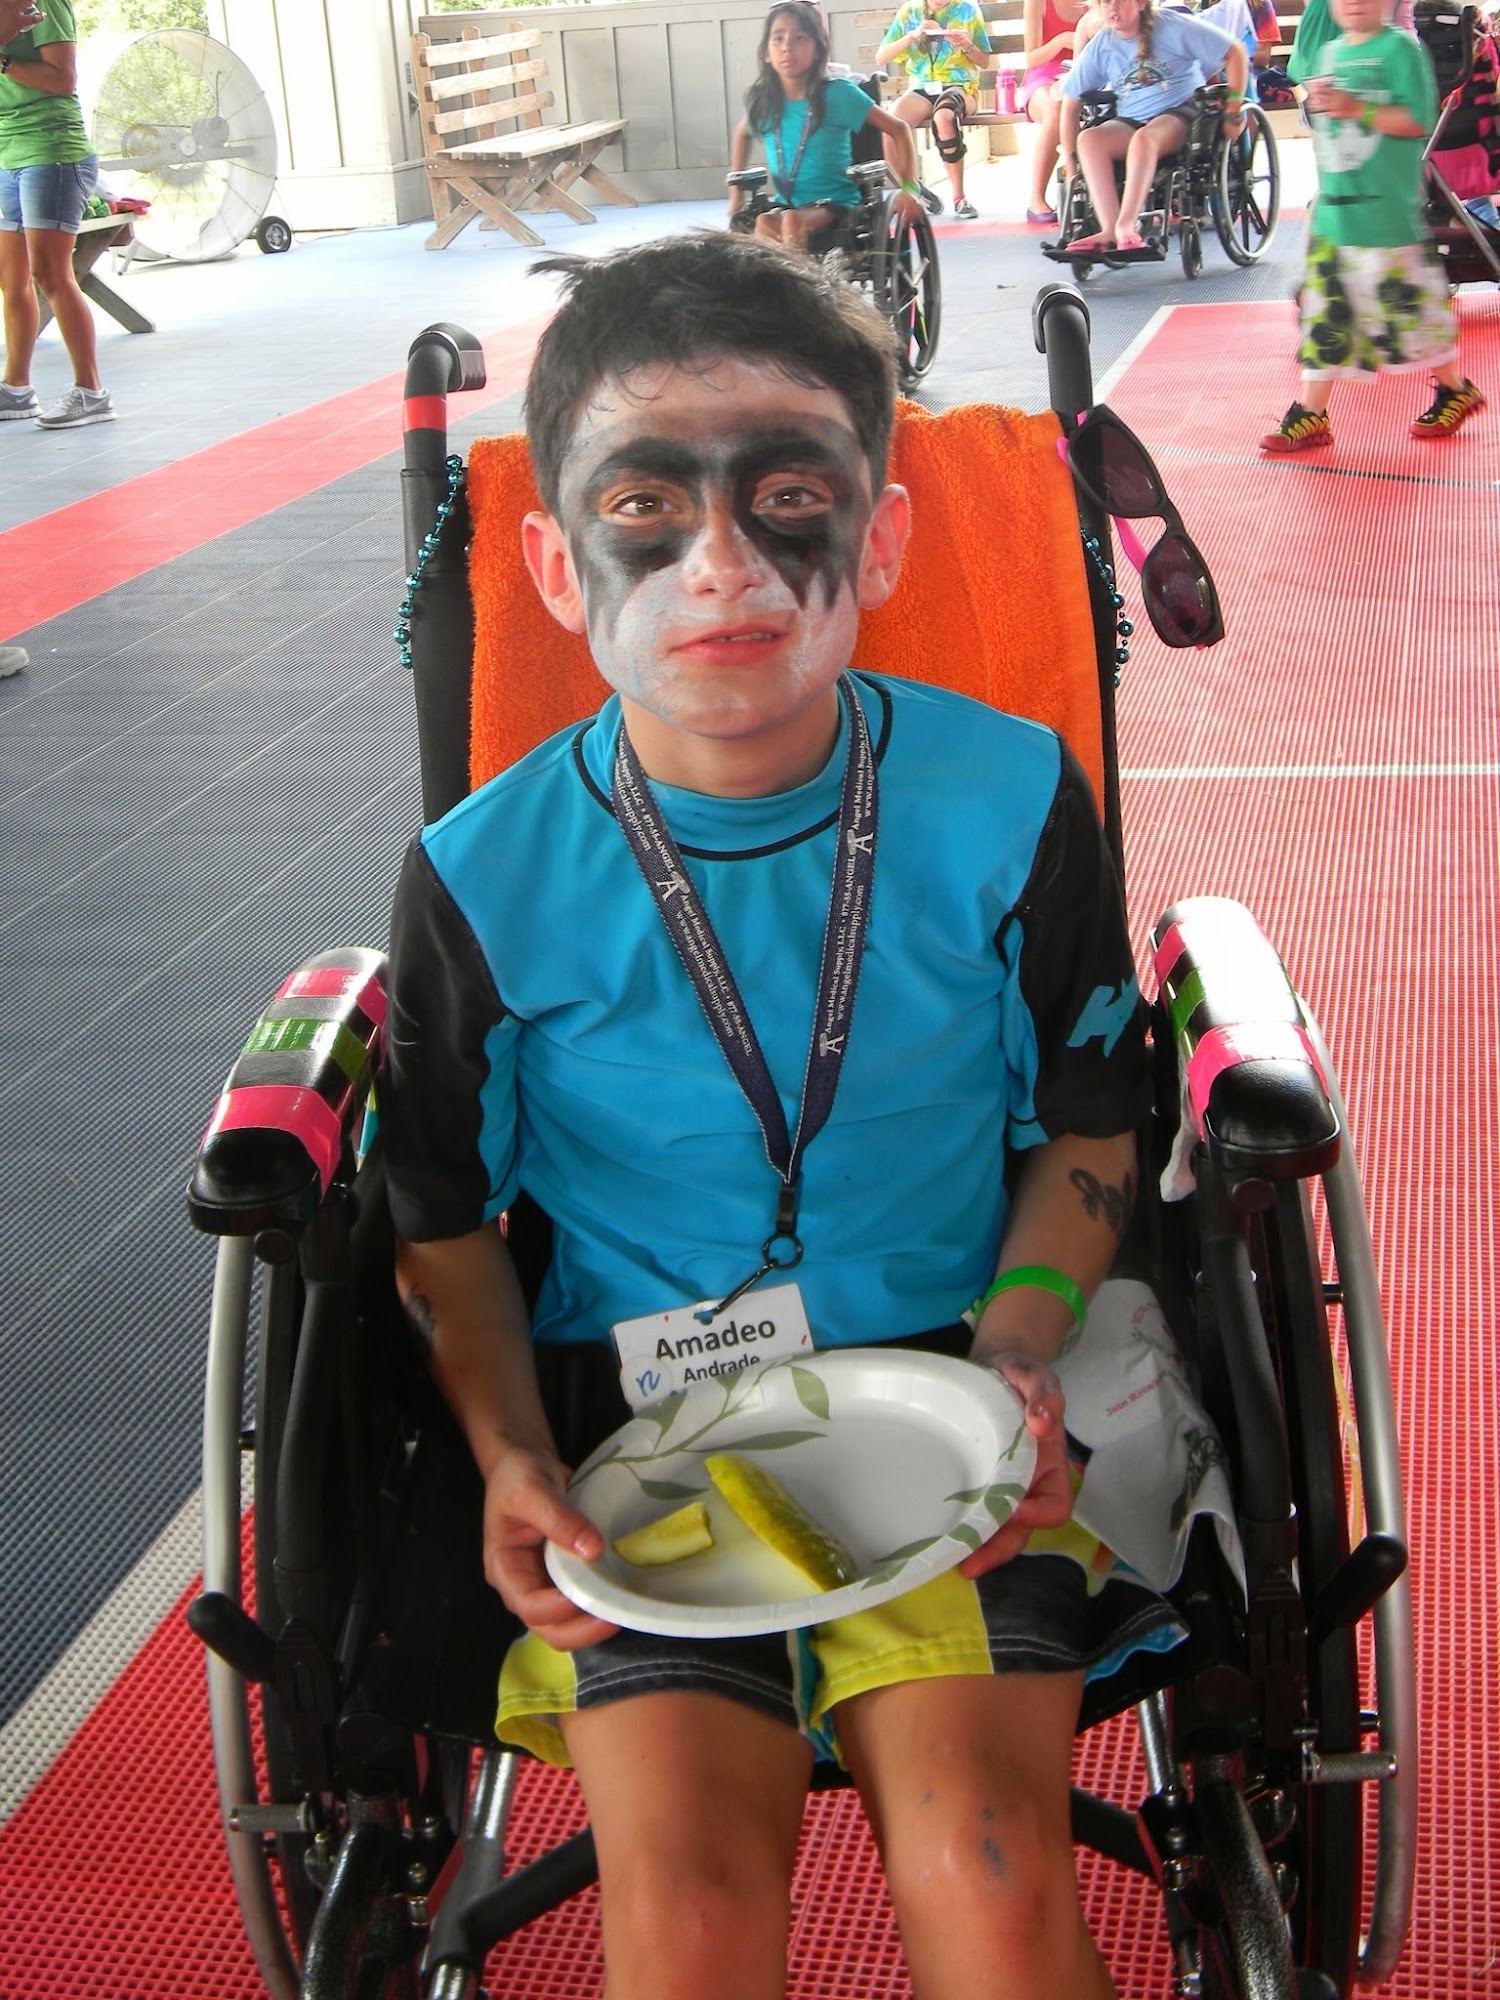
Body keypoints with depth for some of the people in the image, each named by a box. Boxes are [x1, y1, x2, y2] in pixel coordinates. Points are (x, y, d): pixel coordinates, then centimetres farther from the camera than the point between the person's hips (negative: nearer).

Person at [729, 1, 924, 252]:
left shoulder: (838, 94, -8)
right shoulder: (762, 100, 3)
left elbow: (898, 130, -3)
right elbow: (742, 133, 27)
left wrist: (908, 187, -13)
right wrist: (736, 192, 20)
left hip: (835, 203, -3)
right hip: (786, 204, 3)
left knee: (792, 221, -35)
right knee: (764, 223, -32)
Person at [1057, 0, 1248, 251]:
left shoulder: (1173, 27, -5)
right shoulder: (1100, 47, 4)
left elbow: (1235, 53, -3)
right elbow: (1071, 104, 8)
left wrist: (1234, 109, -9)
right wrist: (1069, 161, 1)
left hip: (1179, 111, -4)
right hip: (1129, 121, 4)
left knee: (1143, 138, -39)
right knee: (1088, 139, -29)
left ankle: (1125, 226, -48)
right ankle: (1110, 231, -41)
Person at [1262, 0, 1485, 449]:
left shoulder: (1399, 47, -6)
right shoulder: (1330, 53, 14)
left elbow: (1419, 120, -14)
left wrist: (1357, 109, -21)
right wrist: (1318, 103, -2)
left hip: (1388, 211, -6)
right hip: (1332, 210, 6)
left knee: (1409, 303, 3)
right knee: (1323, 312, 5)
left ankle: (1454, 391, 22)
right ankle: (1310, 415, 9)